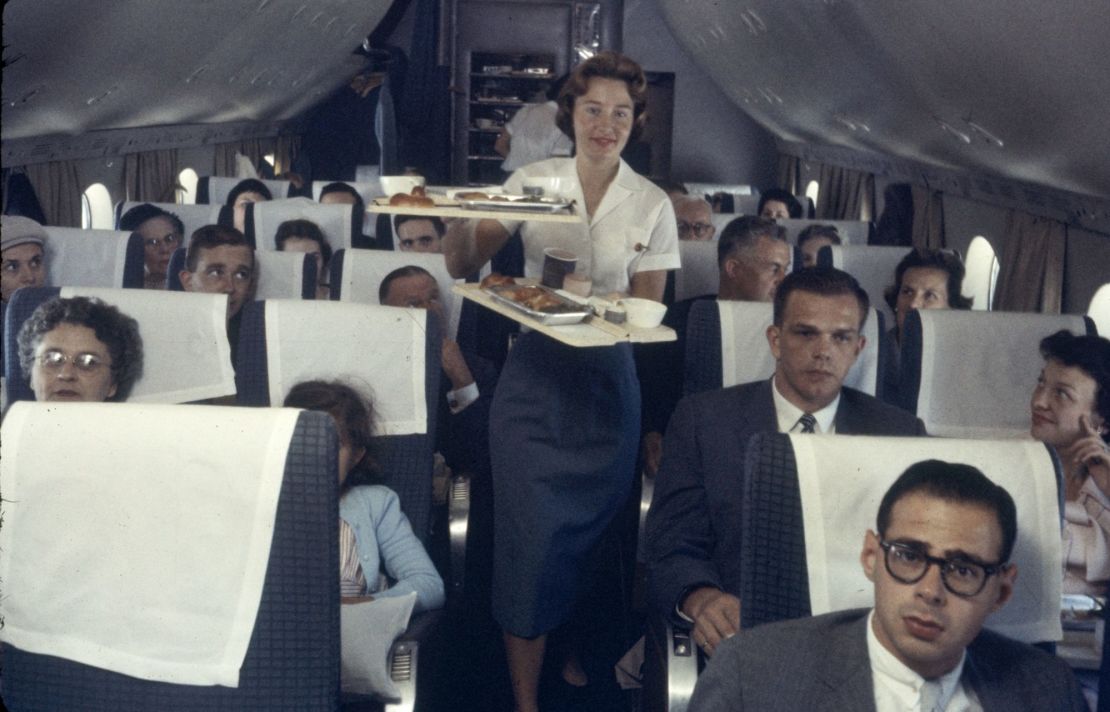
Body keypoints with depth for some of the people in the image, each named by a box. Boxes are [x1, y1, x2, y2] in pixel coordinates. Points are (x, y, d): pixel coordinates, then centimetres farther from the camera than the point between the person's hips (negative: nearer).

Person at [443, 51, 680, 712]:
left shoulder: (652, 204, 0)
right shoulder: (532, 180, -1)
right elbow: (464, 264, -4)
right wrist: (461, 219, -26)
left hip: (608, 378, 1)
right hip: (535, 375, -1)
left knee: (591, 527, 13)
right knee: (532, 531, -2)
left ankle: (574, 651, 40)